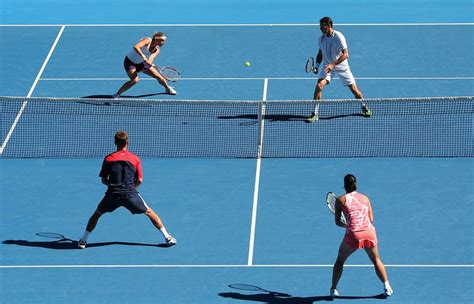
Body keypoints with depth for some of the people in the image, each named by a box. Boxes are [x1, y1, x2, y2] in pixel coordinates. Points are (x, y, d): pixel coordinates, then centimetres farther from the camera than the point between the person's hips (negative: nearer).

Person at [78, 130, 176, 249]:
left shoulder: (108, 159, 7)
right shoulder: (135, 159, 6)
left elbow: (104, 180, 11)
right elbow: (139, 180, 4)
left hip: (112, 194, 1)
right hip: (130, 194, 0)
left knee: (96, 214, 22)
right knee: (149, 212, 15)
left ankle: (83, 240, 16)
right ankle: (167, 237, 12)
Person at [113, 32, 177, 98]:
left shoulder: (157, 50, -9)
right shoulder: (147, 40, -27)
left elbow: (151, 58, -26)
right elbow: (136, 47, -43)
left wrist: (148, 63, -49)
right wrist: (143, 56, -56)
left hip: (141, 63, 7)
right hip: (130, 62, -7)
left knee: (159, 77, 6)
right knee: (135, 80, -31)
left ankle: (168, 88, 38)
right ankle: (117, 94, -20)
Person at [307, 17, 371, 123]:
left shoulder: (338, 37, -20)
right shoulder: (321, 38, -3)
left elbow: (345, 54, -24)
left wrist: (333, 64, -32)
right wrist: (317, 66, -2)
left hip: (341, 66, -3)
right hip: (328, 66, 3)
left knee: (354, 88, -1)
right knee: (319, 85, -19)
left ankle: (364, 107, 27)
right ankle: (315, 114, -14)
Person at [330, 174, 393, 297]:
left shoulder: (341, 200, 5)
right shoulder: (365, 198, 13)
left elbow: (337, 222, 7)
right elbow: (371, 220, 11)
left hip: (353, 235, -2)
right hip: (369, 232, 2)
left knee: (340, 260, 21)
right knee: (376, 260, 23)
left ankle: (333, 289, 20)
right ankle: (387, 287, 17)